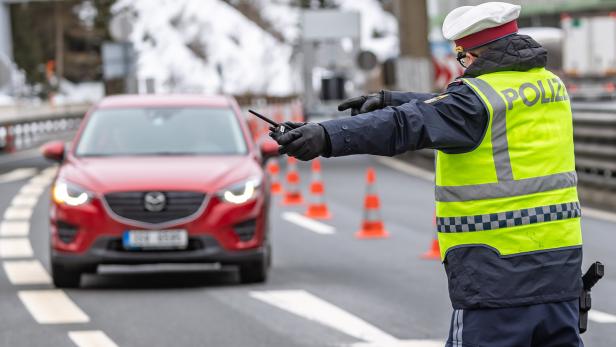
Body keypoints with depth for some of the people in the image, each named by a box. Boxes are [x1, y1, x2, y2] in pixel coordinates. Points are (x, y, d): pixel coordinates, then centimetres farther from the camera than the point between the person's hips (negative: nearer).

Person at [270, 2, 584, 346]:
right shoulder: (551, 85, 12)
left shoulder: (481, 96, -12)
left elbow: (407, 125, -26)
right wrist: (389, 100, 24)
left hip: (499, 274, -7)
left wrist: (327, 136, -34)